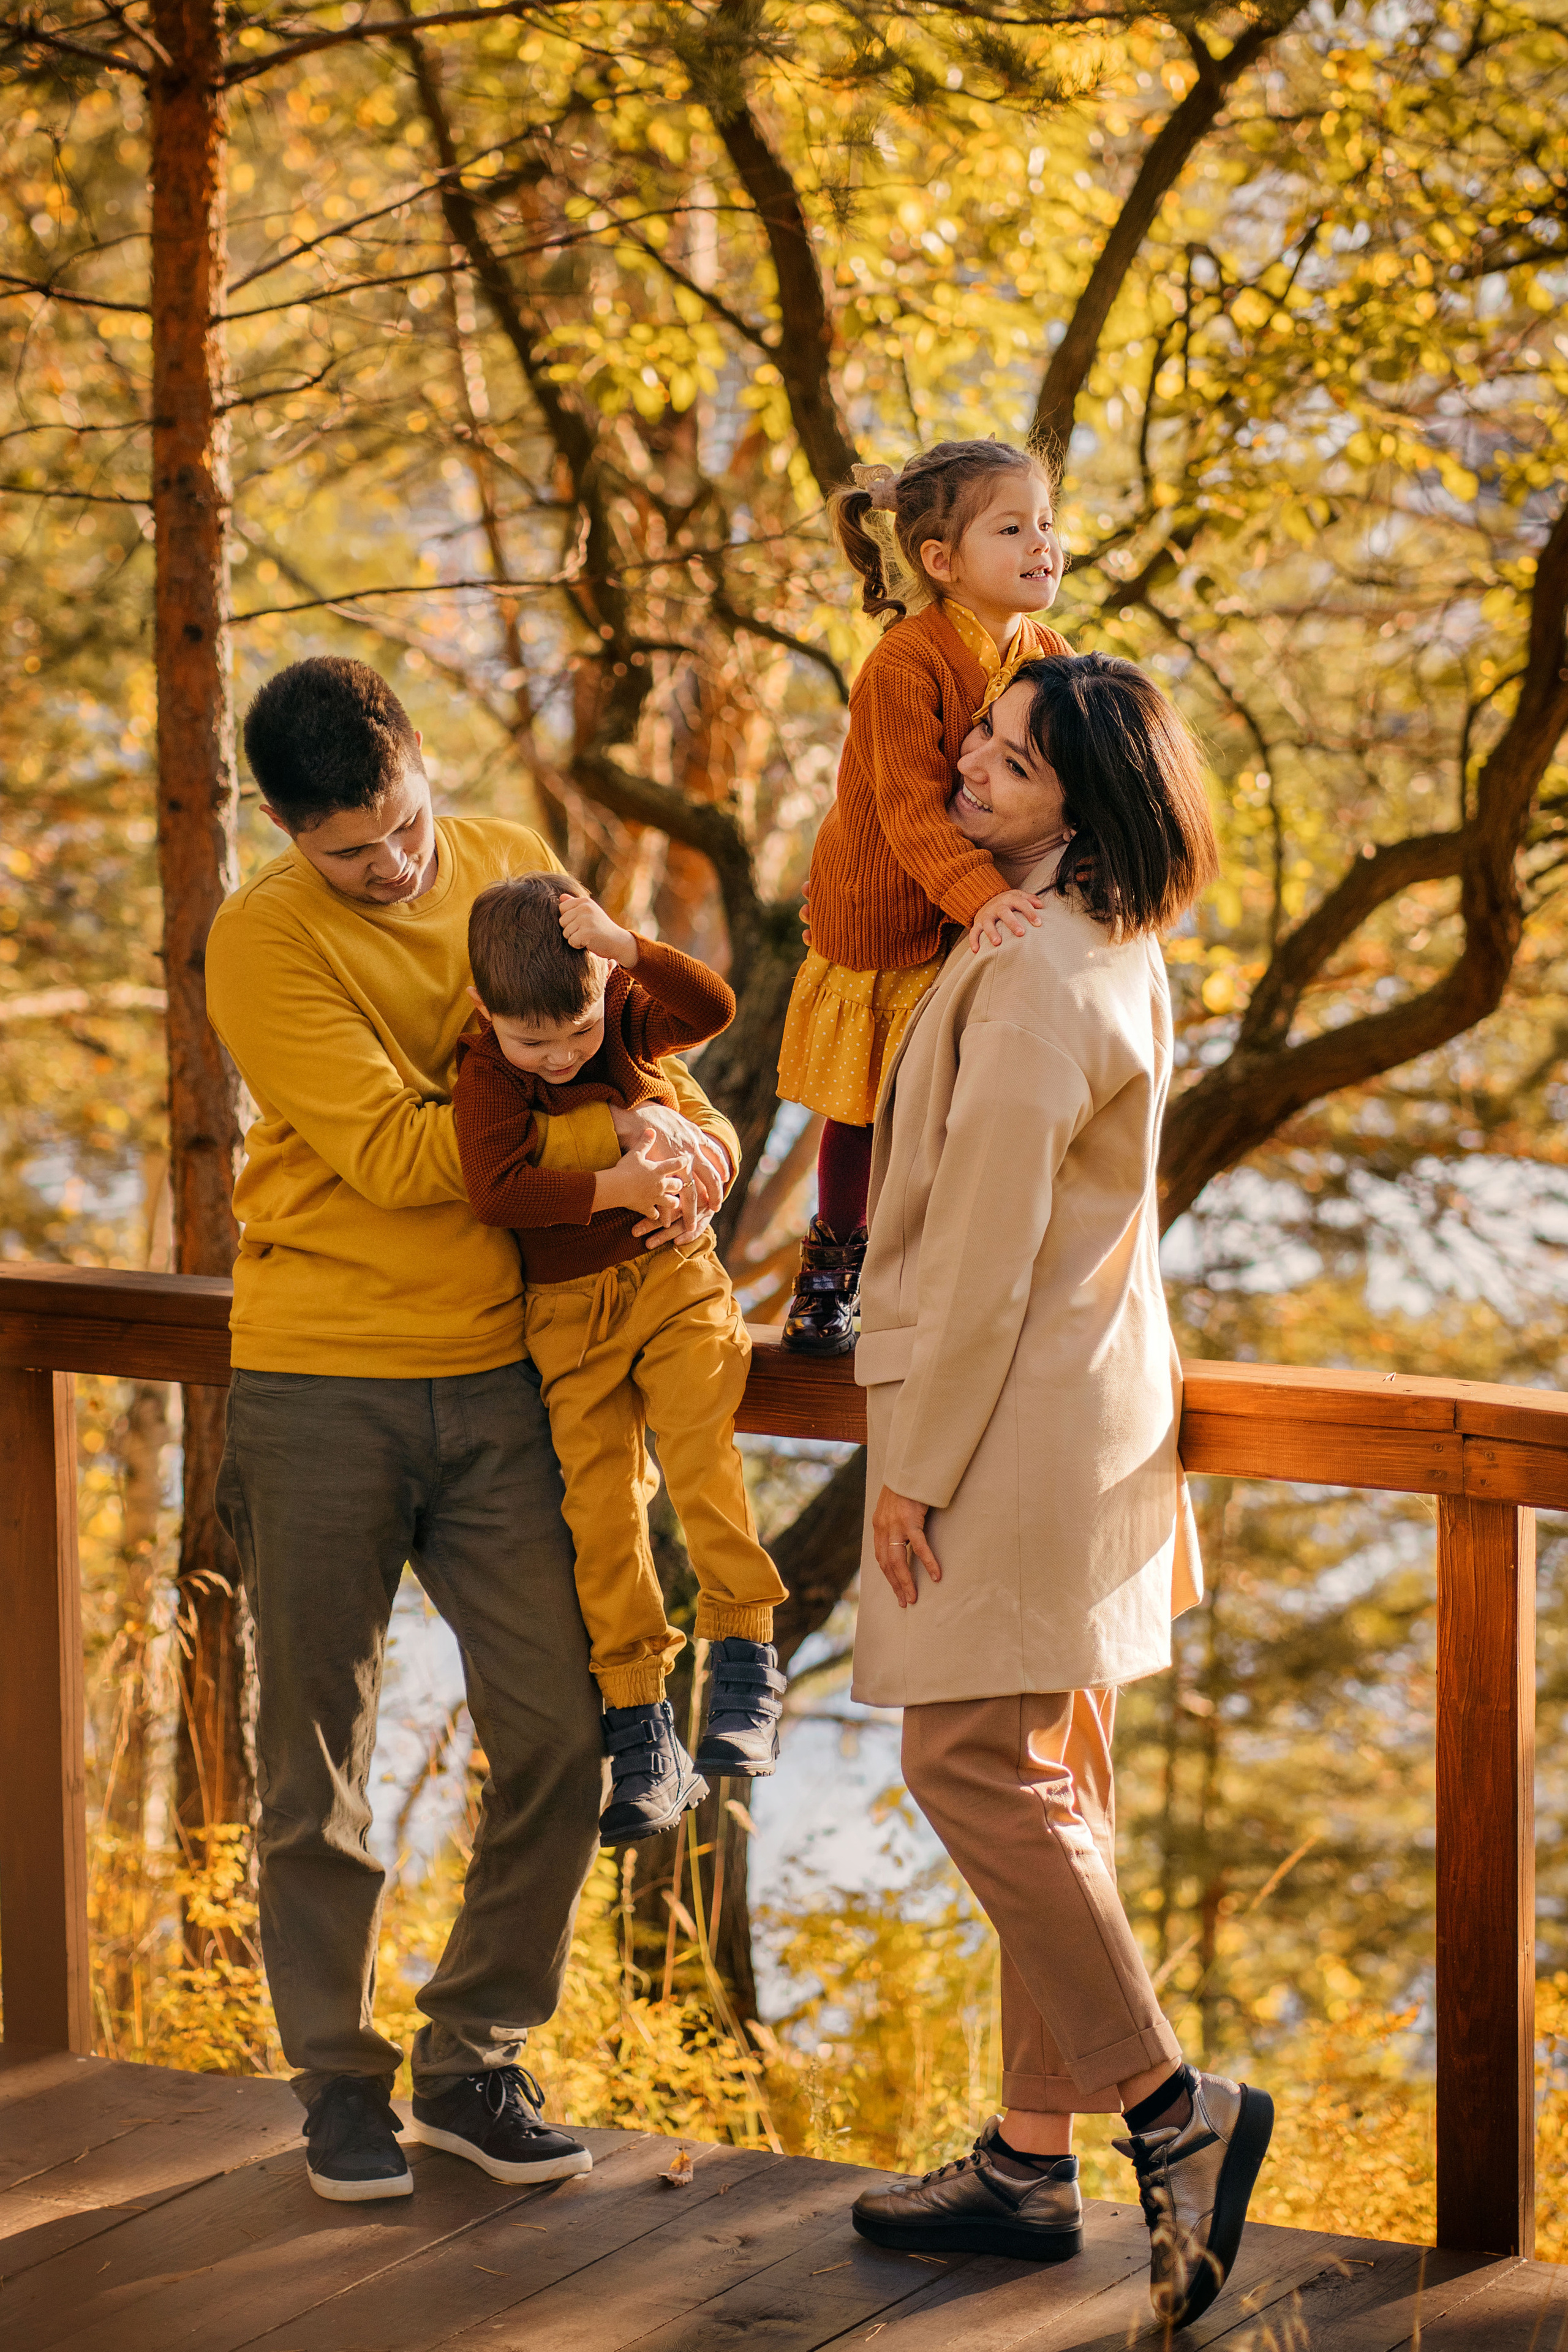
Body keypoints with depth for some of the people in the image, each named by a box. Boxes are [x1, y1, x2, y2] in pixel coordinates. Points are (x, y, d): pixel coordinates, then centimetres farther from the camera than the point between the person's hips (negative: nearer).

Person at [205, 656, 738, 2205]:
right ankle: (338, 2080, 21)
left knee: (560, 1735, 1)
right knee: (319, 1758, 6)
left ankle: (473, 2062, 17)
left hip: (496, 1381, 4)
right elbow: (393, 1150, -19)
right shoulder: (265, 942, -11)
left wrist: (693, 1137, -6)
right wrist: (615, 1134, -19)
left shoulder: (512, 871, 5)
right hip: (320, 1394, -4)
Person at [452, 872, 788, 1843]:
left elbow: (715, 1005, -22)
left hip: (676, 1278, 0)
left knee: (700, 1448, -21)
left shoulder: (631, 1021, -4)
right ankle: (642, 1729, 7)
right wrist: (610, 1190, -26)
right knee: (599, 1502, -1)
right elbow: (497, 1190, -21)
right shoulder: (488, 1075, -9)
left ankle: (747, 1657, -10)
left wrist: (623, 945, -31)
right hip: (569, 1314, 0)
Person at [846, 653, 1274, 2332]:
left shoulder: (1036, 979, -21)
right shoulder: (1111, 949, 11)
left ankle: (1170, 2104, -2)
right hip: (1090, 1397, 10)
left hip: (1019, 1422, -10)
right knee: (1042, 1775, 12)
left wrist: (917, 1465, -15)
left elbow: (988, 1249, -21)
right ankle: (1031, 2160, 20)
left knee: (976, 1763, -6)